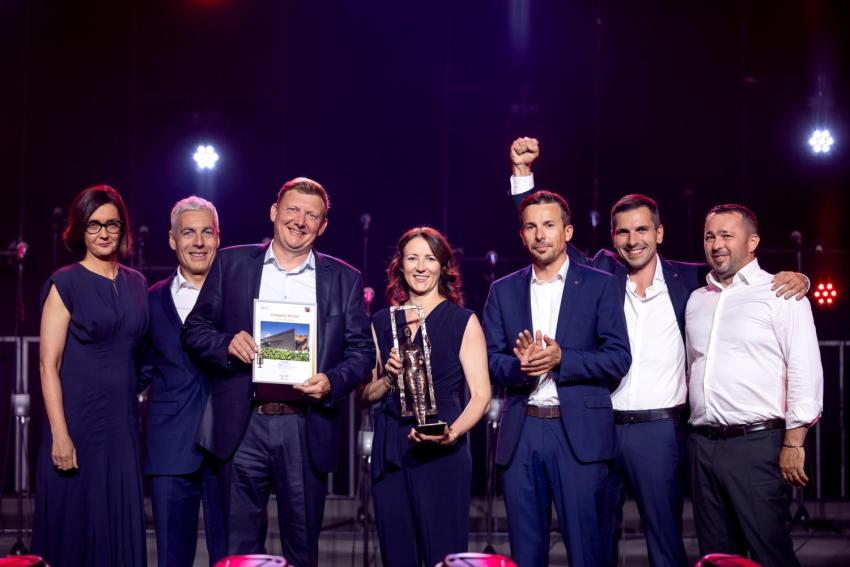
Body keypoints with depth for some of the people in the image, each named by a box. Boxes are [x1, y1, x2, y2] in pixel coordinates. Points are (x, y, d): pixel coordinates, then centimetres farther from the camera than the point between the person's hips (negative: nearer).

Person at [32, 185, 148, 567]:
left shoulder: (136, 283, 10)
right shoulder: (66, 284, -4)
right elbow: (48, 364, -8)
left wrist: (141, 412, 7)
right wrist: (60, 434, -15)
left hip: (124, 421, 5)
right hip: (78, 423, -4)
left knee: (122, 527, 7)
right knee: (73, 527, 2)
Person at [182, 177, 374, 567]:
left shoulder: (344, 279, 8)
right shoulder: (232, 264, 7)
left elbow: (362, 350, 6)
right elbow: (195, 329, 8)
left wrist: (332, 382, -13)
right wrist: (227, 342, -13)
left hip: (307, 429, 1)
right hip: (243, 425, 0)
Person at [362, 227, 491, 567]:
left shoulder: (463, 321, 1)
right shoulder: (381, 322, 12)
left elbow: (480, 394, -5)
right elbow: (367, 395, 15)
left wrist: (453, 433, -23)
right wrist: (387, 379, -6)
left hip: (441, 453, -3)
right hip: (389, 451, 4)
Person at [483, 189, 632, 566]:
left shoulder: (599, 285, 4)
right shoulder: (503, 291, 13)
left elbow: (619, 358, -3)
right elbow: (490, 359, 7)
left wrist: (561, 359, -16)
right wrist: (519, 365, -15)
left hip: (579, 432, -3)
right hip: (520, 433, 3)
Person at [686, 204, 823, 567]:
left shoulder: (780, 294, -2)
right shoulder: (696, 300, 16)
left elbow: (805, 371, -9)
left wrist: (793, 443, -14)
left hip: (757, 443, -6)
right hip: (703, 444, 6)